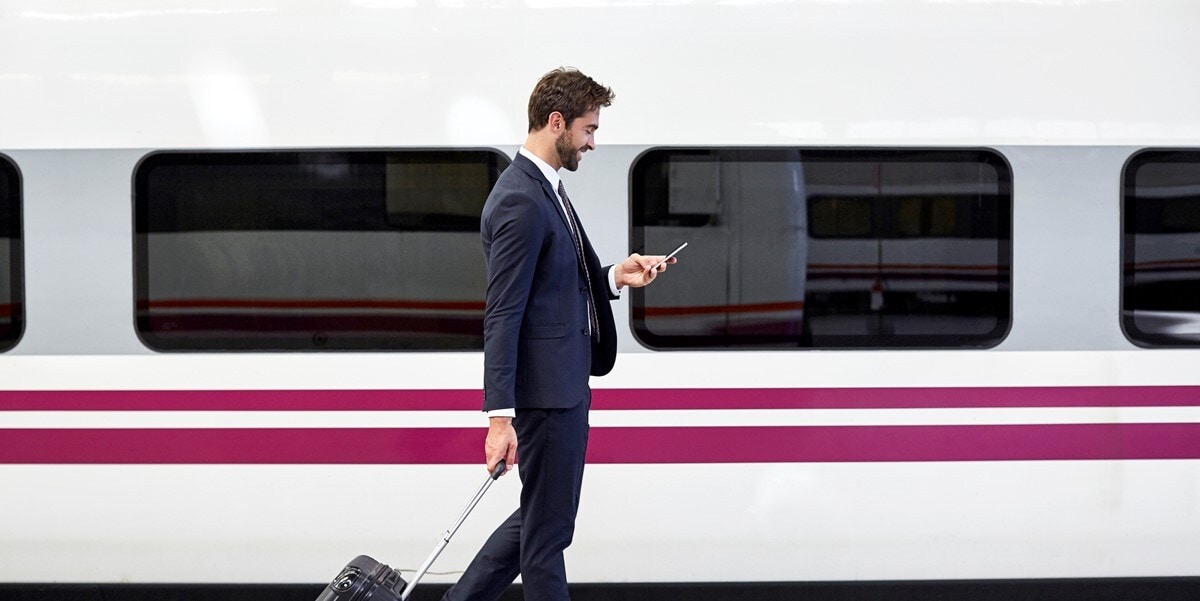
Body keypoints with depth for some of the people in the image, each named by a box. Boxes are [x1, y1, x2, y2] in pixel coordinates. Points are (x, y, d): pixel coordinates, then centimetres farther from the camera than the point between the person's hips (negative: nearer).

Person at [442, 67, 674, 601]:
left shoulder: (545, 188, 12)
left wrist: (615, 277, 5)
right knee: (547, 528, 2)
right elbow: (502, 314, -22)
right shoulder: (520, 202, -19)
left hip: (563, 385, 10)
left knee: (542, 517, 19)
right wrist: (500, 416, -25)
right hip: (545, 391, -10)